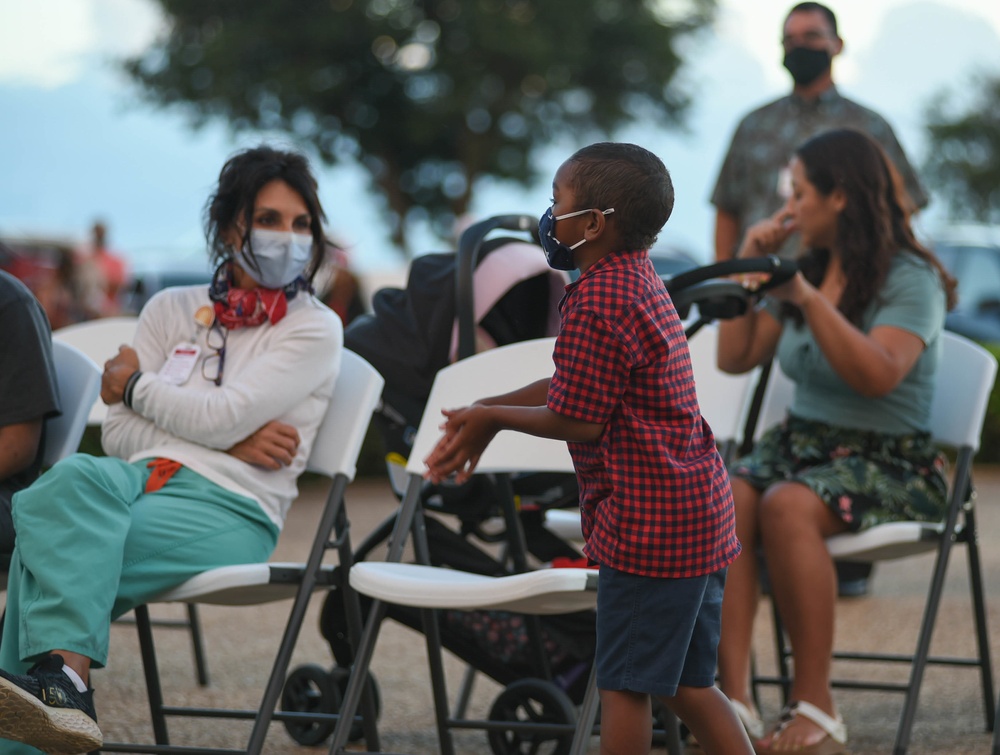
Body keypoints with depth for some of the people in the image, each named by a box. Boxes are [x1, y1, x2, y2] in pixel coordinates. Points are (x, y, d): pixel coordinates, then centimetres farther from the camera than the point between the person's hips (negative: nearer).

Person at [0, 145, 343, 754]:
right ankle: (66, 681, -49)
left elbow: (220, 416, -6)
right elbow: (118, 434, 12)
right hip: (141, 476, 4)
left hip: (231, 506, -4)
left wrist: (135, 383, 10)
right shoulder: (172, 310, 21)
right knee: (71, 480, -36)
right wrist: (233, 442, -1)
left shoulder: (315, 329, 8)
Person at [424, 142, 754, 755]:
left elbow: (577, 422, -15)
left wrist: (492, 416, 0)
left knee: (625, 683, 0)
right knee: (687, 684, 15)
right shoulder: (639, 280, 13)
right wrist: (487, 417, 17)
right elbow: (576, 383, 20)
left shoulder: (596, 303, -19)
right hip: (701, 511, 10)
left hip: (648, 521, -10)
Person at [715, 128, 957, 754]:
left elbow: (877, 376, -22)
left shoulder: (910, 280, -6)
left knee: (786, 507, -36)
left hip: (888, 462, -6)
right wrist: (747, 272, 7)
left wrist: (808, 299, -28)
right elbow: (735, 359, 15)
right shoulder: (802, 272, 14)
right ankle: (735, 701, -35)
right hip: (800, 443, 6)